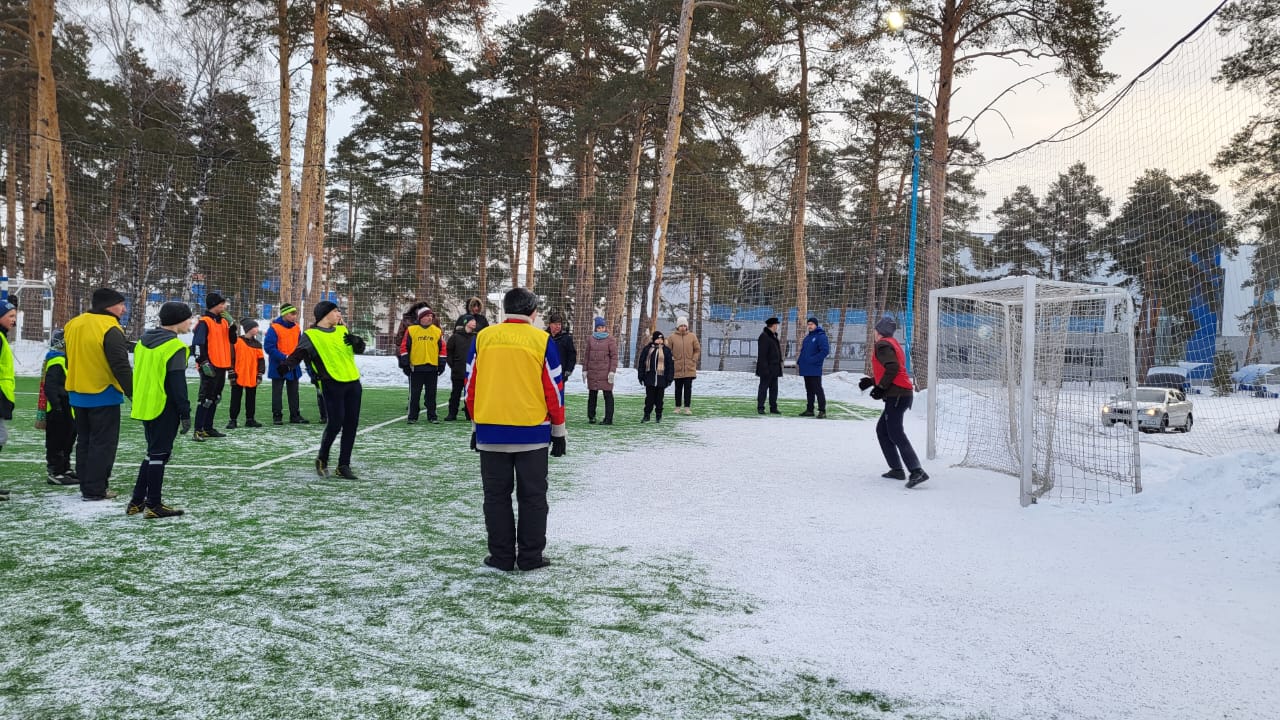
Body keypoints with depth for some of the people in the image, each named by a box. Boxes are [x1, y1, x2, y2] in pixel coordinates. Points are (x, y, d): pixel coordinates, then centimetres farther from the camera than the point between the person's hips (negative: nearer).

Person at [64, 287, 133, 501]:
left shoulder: (73, 325, 8)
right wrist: (133, 393, -16)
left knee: (84, 441, 16)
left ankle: (86, 486, 21)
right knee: (103, 443, 0)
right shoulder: (110, 329, -18)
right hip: (104, 396, -8)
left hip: (77, 395, 8)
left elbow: (70, 360, 19)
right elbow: (121, 367, -21)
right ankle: (95, 490, 0)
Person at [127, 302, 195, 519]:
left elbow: (139, 375, 17)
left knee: (153, 453, 18)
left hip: (145, 407, 8)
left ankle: (137, 502, 20)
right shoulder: (174, 347, -15)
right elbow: (178, 384, -17)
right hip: (164, 409, -8)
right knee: (159, 454, -1)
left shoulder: (144, 341, 11)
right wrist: (185, 413, -13)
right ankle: (153, 505, 3)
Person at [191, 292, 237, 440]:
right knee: (206, 398, -9)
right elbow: (197, 344, -16)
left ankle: (208, 428, 23)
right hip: (210, 367, -9)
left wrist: (232, 324, 3)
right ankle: (198, 431, -8)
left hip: (222, 366, 9)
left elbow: (232, 341, 16)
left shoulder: (223, 321, 14)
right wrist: (204, 362, -21)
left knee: (215, 398, 14)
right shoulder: (204, 322, -11)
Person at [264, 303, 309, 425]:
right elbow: (268, 347, -18)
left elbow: (300, 345, 15)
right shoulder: (274, 328, -13)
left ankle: (295, 416, 16)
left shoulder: (296, 328, 5)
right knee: (277, 392, 3)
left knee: (294, 392, 10)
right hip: (278, 366, -5)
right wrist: (284, 357, -21)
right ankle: (277, 416, 9)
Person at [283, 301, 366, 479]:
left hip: (352, 382, 6)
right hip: (332, 384, -6)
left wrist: (356, 341, -2)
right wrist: (289, 363, -36)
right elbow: (300, 352, -15)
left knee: (351, 424, 5)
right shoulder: (311, 335, -2)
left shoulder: (341, 330, 17)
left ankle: (344, 466, 14)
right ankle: (322, 459, 14)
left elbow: (359, 349, 21)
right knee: (335, 423, -10)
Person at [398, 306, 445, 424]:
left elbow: (442, 348, 10)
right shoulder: (411, 330, -1)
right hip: (416, 367, -2)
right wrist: (405, 364, -3)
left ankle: (432, 416, 16)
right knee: (414, 394, 2)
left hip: (432, 367, 2)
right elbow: (404, 347, 1)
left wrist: (442, 364, 6)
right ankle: (412, 416, 10)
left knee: (431, 394, 8)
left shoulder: (437, 331, 6)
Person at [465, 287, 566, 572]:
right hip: (532, 433, -1)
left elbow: (470, 385, 7)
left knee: (496, 496, 11)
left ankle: (501, 556, 14)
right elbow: (554, 389, -2)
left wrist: (476, 424, 18)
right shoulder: (542, 340, -3)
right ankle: (531, 556, 12)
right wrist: (559, 430, 8)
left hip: (490, 432, 2)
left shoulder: (483, 338, 2)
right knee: (532, 496, 10)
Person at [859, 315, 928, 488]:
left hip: (896, 394, -10)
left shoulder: (883, 345, -7)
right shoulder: (893, 344, 23)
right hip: (903, 393, 10)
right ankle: (896, 469, 14)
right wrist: (871, 381, 21)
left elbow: (892, 367, -21)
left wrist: (881, 387, -16)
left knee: (895, 433, -15)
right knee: (882, 430, 17)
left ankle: (917, 471, -24)